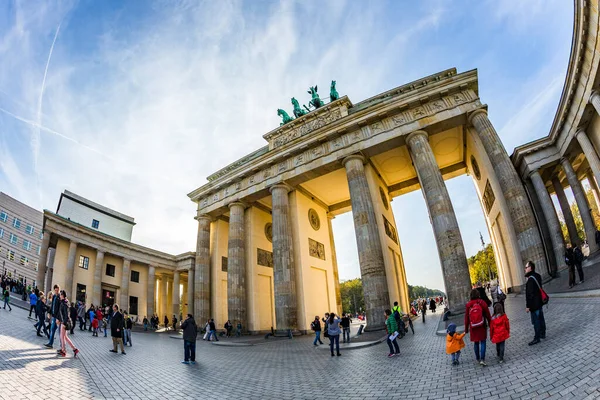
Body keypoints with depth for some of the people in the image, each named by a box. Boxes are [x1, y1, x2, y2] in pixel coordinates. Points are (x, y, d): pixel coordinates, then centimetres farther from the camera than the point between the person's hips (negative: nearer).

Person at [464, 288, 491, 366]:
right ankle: (482, 359, -5)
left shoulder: (468, 305, -6)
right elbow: (488, 315, -5)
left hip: (473, 327, 2)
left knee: (476, 343, 15)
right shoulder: (482, 302, -10)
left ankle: (478, 359, 26)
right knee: (483, 342, 5)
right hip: (482, 326, -1)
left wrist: (466, 329, 8)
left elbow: (466, 318, -1)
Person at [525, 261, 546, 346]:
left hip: (534, 304, -10)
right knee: (541, 319, 19)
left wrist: (528, 306, -19)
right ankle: (542, 334, 31)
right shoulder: (537, 276, 5)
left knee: (536, 321, -2)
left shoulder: (530, 279, -24)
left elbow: (530, 294, -23)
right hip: (539, 302, 10)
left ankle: (537, 338, 4)